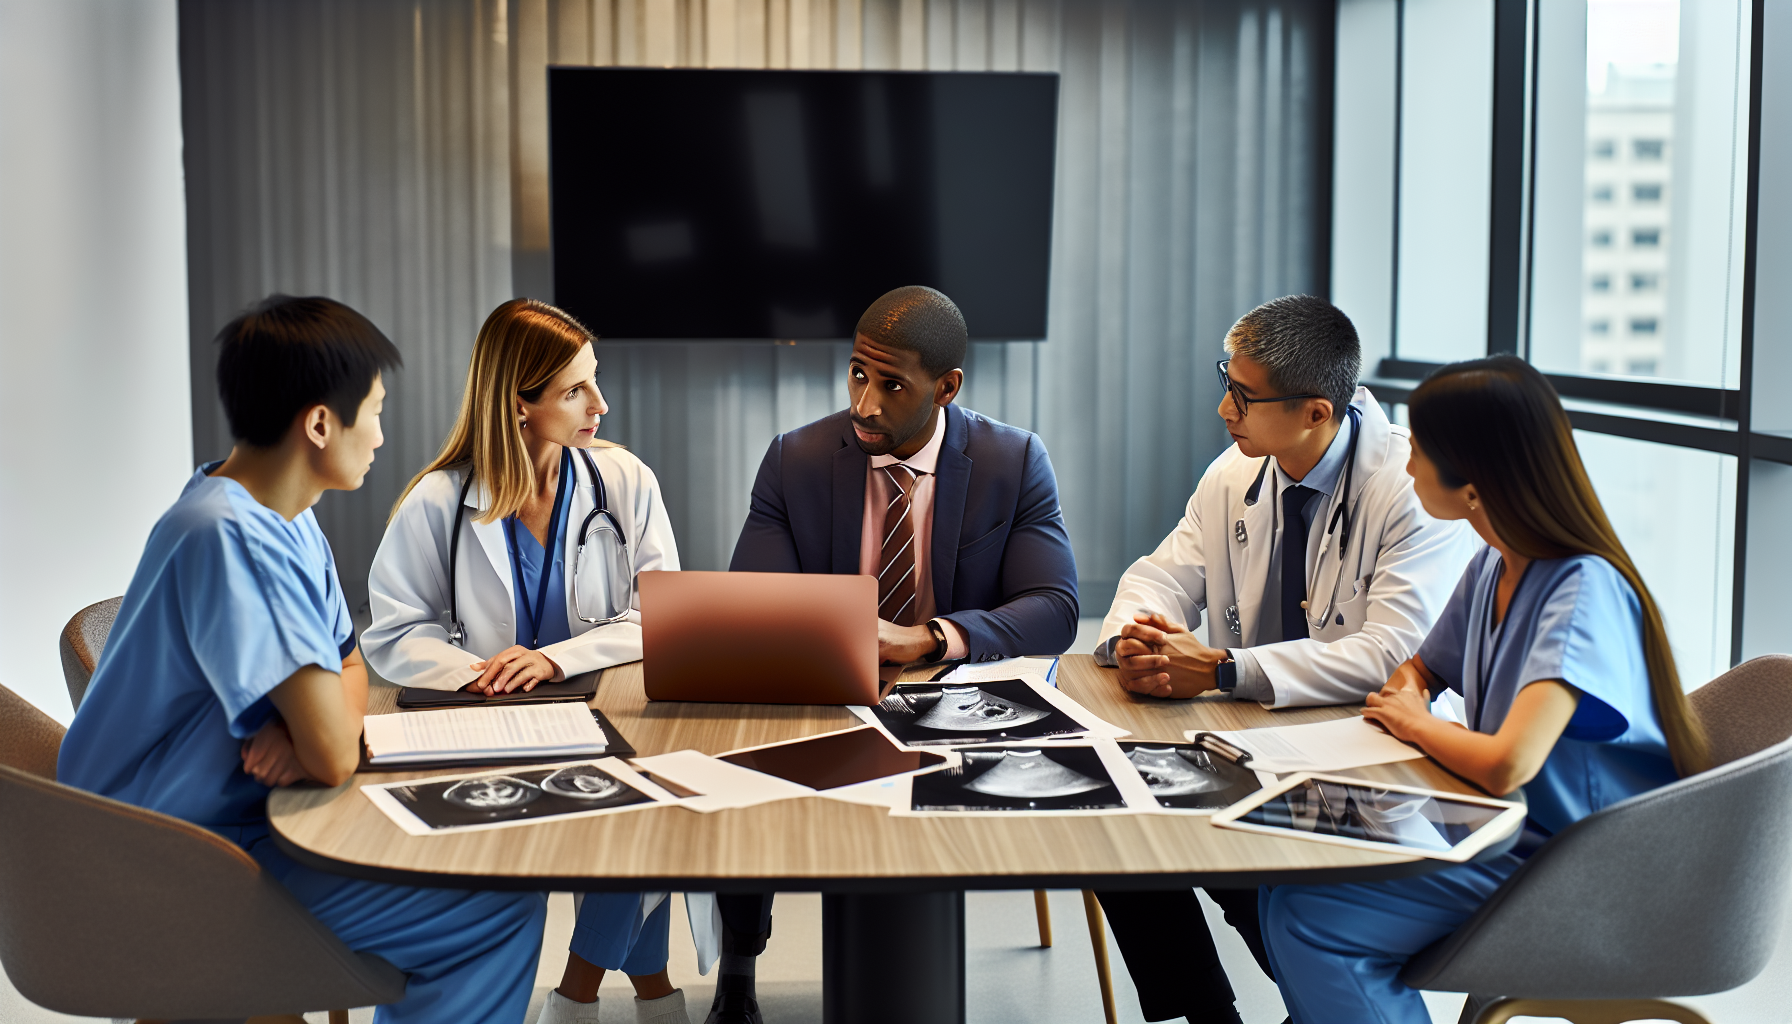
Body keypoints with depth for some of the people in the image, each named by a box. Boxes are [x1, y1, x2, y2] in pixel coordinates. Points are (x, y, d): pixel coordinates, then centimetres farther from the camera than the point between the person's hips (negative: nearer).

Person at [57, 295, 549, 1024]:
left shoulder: (289, 520, 5)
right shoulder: (230, 536, -26)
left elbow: (350, 674, 11)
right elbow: (335, 756, -29)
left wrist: (307, 725, -11)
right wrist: (313, 730, -5)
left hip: (236, 814, 10)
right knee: (504, 905, -13)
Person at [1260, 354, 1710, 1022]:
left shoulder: (1584, 591, -24)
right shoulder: (1494, 566, 3)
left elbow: (1506, 765, -35)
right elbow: (1417, 673, 20)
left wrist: (1415, 723, -14)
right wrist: (1407, 700, -5)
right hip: (1506, 829, 8)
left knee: (1305, 916, -15)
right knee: (1291, 881, -4)